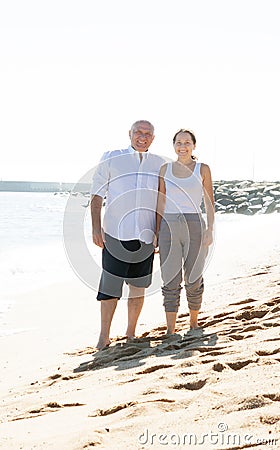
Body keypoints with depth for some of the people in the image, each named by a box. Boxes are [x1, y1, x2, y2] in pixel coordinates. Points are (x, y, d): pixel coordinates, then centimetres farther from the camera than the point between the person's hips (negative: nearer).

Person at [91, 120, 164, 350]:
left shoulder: (160, 164, 12)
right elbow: (97, 195, 4)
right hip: (115, 234, -3)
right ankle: (104, 337, 6)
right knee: (110, 285, -3)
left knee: (138, 287, 8)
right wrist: (96, 227, -6)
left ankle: (131, 334, 20)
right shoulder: (111, 159, 5)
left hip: (145, 236, 3)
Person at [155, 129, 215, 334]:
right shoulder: (165, 169, 8)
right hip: (169, 227, 1)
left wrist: (210, 230, -7)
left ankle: (194, 322, 27)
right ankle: (170, 331, 3)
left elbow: (209, 202, 3)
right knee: (170, 280, -1)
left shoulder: (203, 169, 4)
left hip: (195, 227, -1)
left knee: (193, 279, 6)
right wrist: (156, 231, 5)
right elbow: (161, 203, 10)